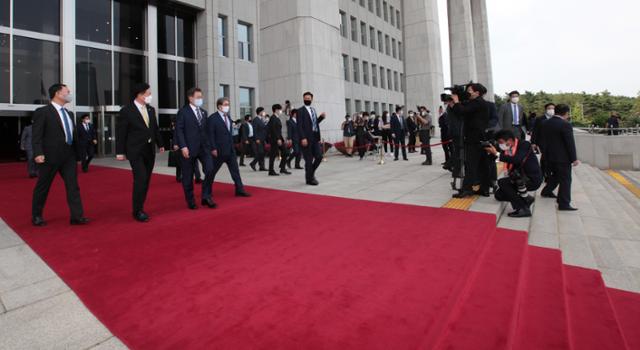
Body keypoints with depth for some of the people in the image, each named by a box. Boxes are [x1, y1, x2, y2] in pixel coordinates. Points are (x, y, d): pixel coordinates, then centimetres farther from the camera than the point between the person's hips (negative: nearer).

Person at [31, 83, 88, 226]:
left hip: (68, 156, 5)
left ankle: (77, 216, 1)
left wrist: (77, 155, 14)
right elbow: (36, 136, -11)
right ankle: (36, 216, 23)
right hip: (50, 156, -5)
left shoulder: (69, 113, 14)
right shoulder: (42, 112, -5)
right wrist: (38, 153, -22)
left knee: (73, 186, 0)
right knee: (42, 187, 8)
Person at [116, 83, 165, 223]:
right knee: (140, 180, -12)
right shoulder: (126, 111, -7)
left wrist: (160, 144, 17)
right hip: (136, 151, -6)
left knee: (146, 181, 8)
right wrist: (120, 152, -7)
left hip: (150, 151, 6)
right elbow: (120, 133, -6)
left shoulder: (151, 109, 9)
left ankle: (139, 208, 19)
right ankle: (138, 211, 0)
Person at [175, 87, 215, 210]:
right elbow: (179, 130, -9)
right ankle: (190, 201, 19)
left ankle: (206, 197, 5)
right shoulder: (183, 112, -2)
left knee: (210, 170, -9)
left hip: (204, 147, 4)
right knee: (188, 176, 4)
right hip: (189, 148, -4)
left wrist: (209, 145, 9)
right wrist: (183, 146, -17)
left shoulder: (204, 112, 15)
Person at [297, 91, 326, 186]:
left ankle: (311, 173, 26)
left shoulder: (313, 110, 17)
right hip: (307, 138, -6)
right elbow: (299, 126, -11)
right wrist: (303, 138, -19)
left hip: (315, 137, 6)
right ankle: (309, 179, 14)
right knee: (309, 159, 0)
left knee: (319, 156, 4)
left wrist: (321, 117, 5)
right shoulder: (301, 111, -3)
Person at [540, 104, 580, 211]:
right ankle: (564, 204, 0)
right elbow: (570, 143, -15)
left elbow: (543, 140, 12)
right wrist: (574, 158, -9)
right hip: (562, 158, -7)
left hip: (549, 156, 7)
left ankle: (546, 191, 34)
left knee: (555, 175, 26)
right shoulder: (565, 125, -17)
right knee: (565, 180, -1)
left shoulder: (546, 123, 4)